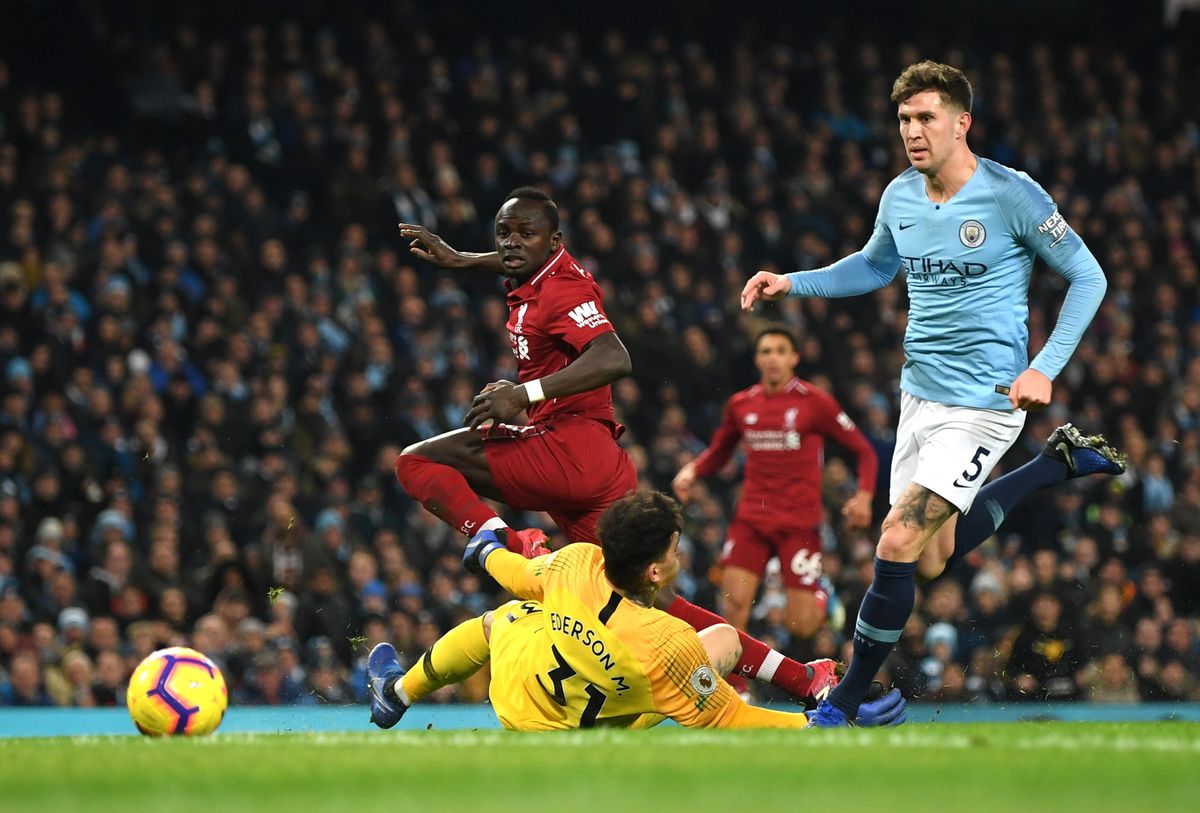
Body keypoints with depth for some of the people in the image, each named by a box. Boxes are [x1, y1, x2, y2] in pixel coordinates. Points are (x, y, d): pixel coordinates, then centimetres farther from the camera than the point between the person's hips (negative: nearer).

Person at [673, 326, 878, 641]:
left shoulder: (815, 402, -4)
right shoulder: (740, 405, 7)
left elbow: (864, 451, 0)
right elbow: (718, 452, 24)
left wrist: (864, 496, -16)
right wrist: (691, 470, 3)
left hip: (800, 523, -3)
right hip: (751, 518, 3)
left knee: (801, 625, -4)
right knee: (734, 603, -14)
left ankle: (821, 597, 31)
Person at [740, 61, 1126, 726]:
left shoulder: (1011, 196, -16)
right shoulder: (900, 196, 3)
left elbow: (1088, 277, -8)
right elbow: (875, 267, 23)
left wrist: (1045, 368, -17)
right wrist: (791, 284, 9)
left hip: (984, 403, -7)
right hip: (919, 395, 7)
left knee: (898, 544, -17)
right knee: (932, 561, 16)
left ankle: (847, 698, -3)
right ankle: (1060, 460, 33)